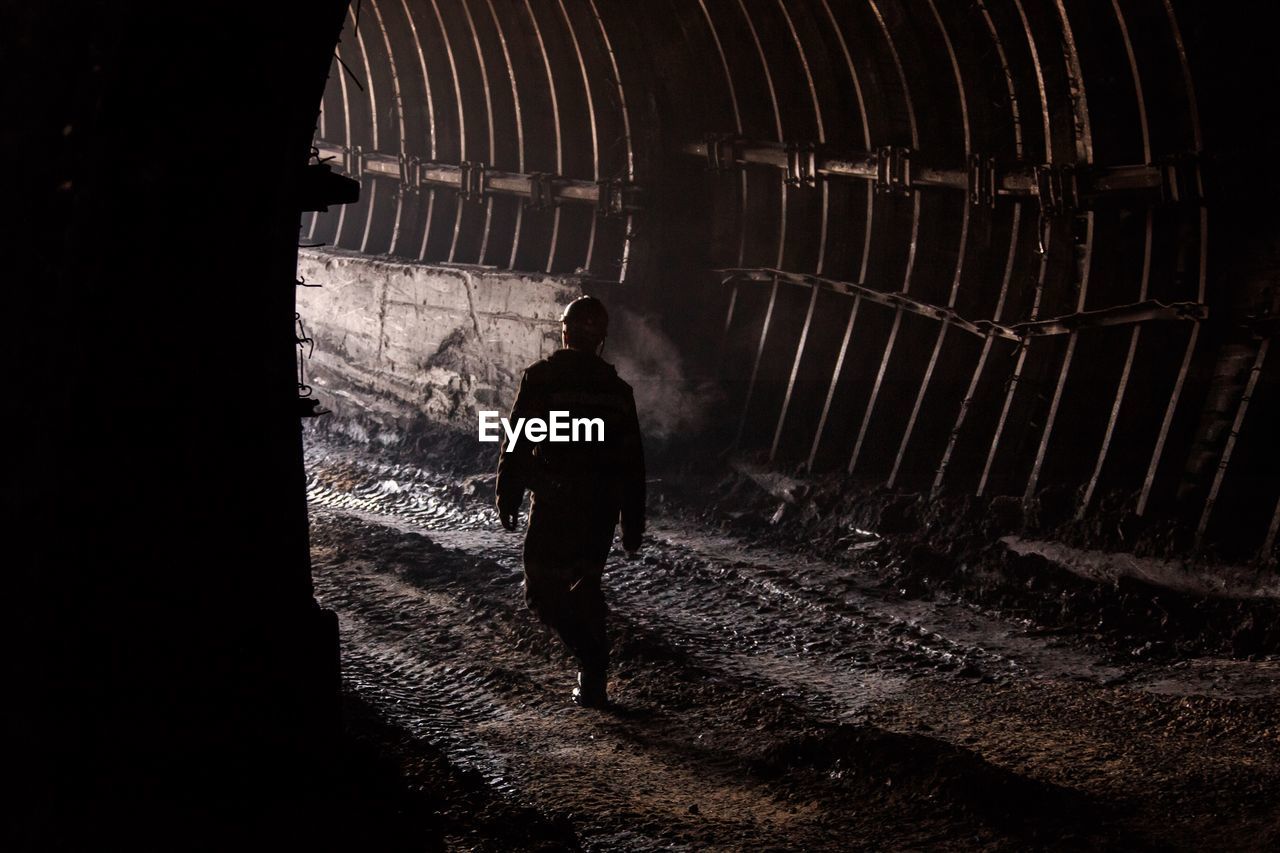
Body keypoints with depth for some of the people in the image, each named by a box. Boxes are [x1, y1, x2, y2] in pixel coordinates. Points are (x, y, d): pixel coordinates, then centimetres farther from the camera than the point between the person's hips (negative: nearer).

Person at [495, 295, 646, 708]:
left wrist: (507, 497, 0)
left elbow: (517, 443, -8)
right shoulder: (617, 389, 8)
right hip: (603, 506, 5)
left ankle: (592, 656, -19)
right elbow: (633, 461, 10)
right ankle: (593, 681, 19)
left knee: (543, 591, 1)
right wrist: (634, 522, 15)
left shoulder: (540, 378, -5)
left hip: (555, 502, -5)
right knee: (585, 585, 18)